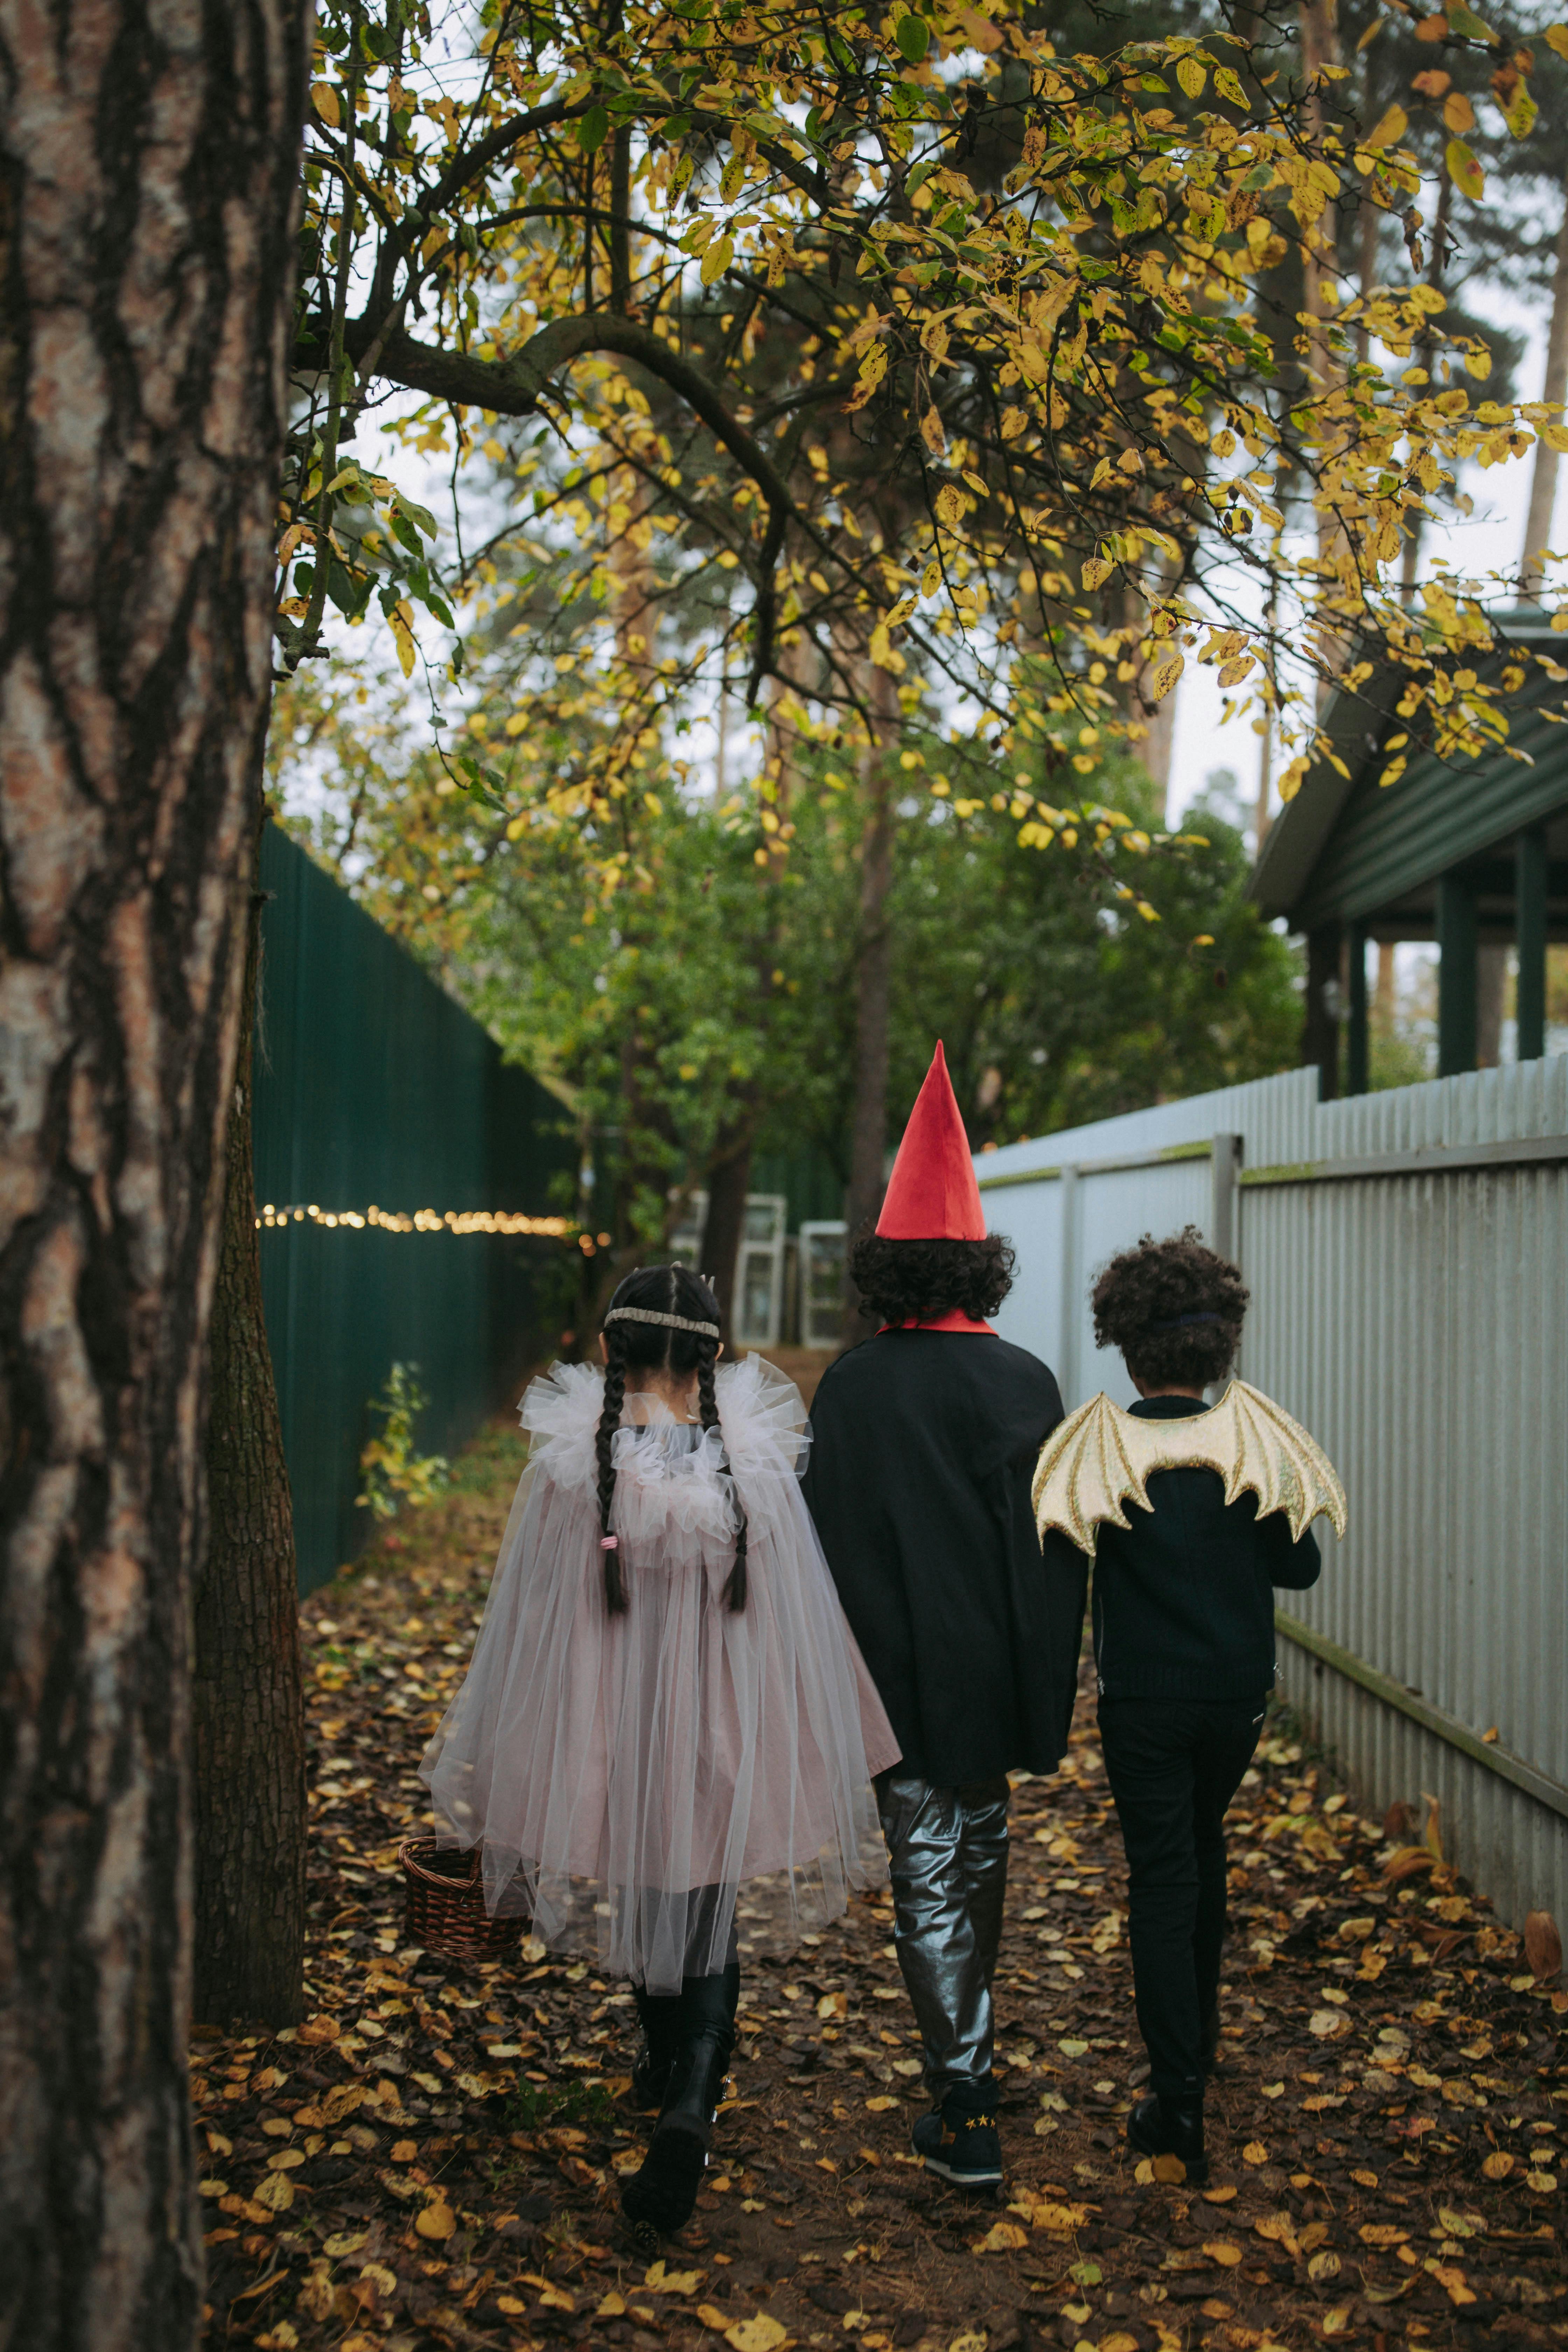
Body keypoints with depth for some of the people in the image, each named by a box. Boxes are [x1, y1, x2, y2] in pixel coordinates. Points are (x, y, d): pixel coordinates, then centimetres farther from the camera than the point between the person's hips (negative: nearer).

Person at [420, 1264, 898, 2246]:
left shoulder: (569, 1469, -14)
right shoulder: (755, 1468, -13)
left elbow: (530, 1621, -7)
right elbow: (797, 1619, -7)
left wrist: (497, 1762, 5)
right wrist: (818, 1754, 7)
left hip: (604, 1722, 1)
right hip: (722, 1727, -1)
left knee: (639, 1893, 25)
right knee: (707, 1919, 10)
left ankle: (671, 2062, 47)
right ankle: (689, 2108, -12)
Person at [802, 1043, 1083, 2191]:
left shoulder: (851, 1387, -12)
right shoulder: (1025, 1382, -6)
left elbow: (827, 1537, -9)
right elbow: (1057, 1546, -2)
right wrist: (1047, 1695, 6)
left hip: (896, 1676, -3)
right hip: (996, 1674, 3)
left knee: (929, 1880, 5)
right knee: (981, 1858, 21)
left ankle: (965, 2105, 4)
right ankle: (971, 2058, 39)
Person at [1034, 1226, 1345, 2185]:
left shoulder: (1102, 1448, -15)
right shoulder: (1256, 1439, -9)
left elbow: (1060, 1575, -15)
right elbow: (1300, 1566, -2)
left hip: (1143, 1698, -3)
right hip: (1239, 1692, 3)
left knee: (1163, 1874, 4)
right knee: (1204, 1838, 26)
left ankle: (1181, 2102, 2)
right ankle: (1202, 2018, 45)